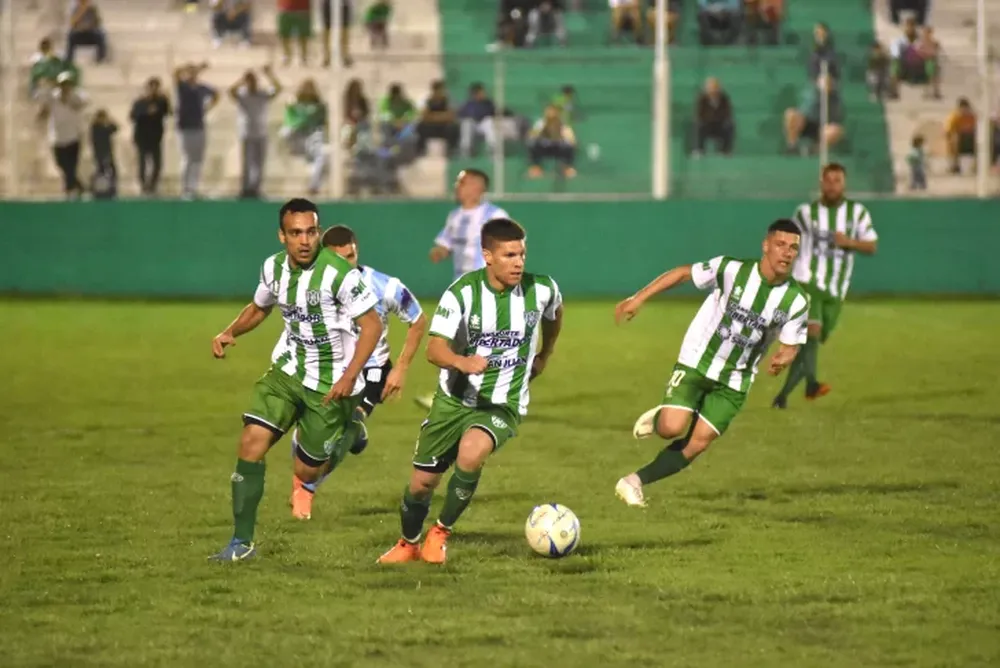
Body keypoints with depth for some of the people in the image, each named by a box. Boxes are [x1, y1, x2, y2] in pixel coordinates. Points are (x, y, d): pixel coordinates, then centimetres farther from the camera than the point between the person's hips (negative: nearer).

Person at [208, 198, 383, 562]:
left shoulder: (338, 273, -23)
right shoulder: (274, 267, -4)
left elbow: (372, 324, -18)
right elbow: (259, 307, 17)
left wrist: (349, 376, -26)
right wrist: (229, 333, -1)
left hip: (331, 383, -5)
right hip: (288, 369, 5)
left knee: (306, 472, 1)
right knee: (252, 441, -12)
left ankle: (348, 431, 34)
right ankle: (242, 542, -4)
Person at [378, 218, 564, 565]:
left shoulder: (541, 290, -9)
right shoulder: (462, 292, -15)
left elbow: (554, 312, 17)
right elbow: (434, 349, -23)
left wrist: (543, 357, 23)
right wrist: (462, 362, -43)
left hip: (503, 405, -1)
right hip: (454, 398, 1)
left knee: (471, 453, -32)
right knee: (422, 482, 6)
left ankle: (441, 532, -9)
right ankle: (408, 544, 38)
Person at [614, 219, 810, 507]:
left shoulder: (796, 302, -8)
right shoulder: (732, 270, -16)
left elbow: (789, 345, 1)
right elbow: (683, 273, -5)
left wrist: (782, 359, -25)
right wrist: (638, 298, -9)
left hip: (733, 382, 3)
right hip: (696, 363, -3)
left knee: (696, 445, -4)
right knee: (673, 429, -20)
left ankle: (635, 482, 12)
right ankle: (659, 418, 17)